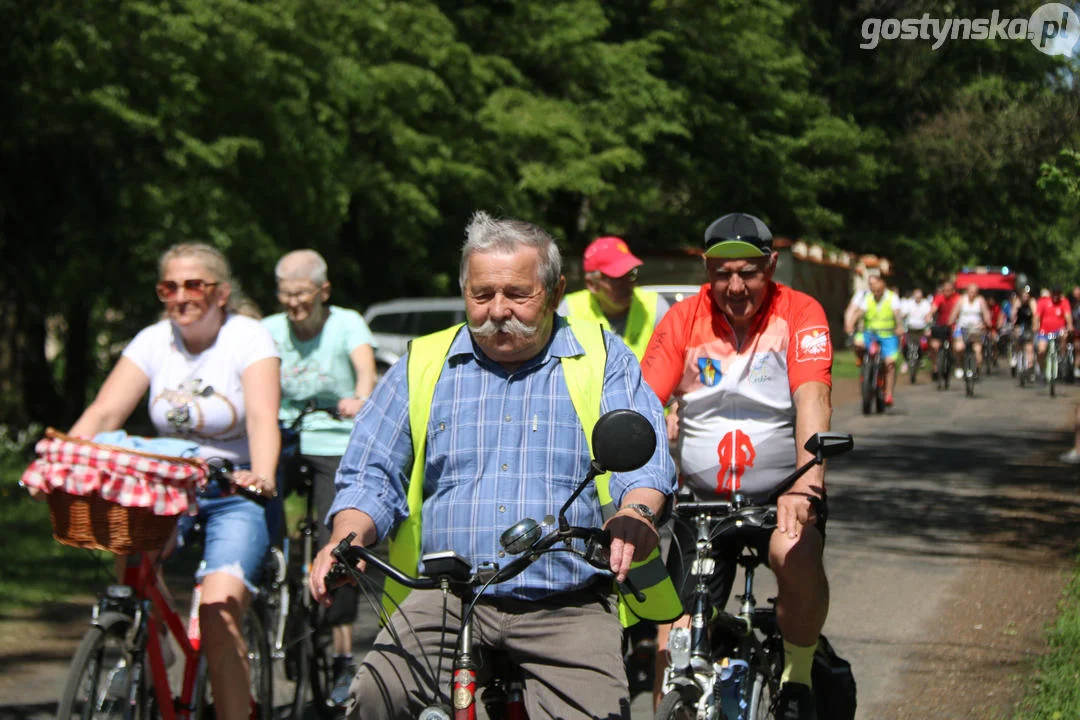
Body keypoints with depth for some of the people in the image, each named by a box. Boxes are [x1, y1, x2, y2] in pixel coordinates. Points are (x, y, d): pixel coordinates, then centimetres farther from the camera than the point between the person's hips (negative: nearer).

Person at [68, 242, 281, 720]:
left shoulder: (248, 338, -10)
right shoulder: (153, 342, 0)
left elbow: (262, 418, -26)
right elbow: (102, 414, -10)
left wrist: (262, 476, -46)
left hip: (235, 493, -4)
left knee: (218, 614, -23)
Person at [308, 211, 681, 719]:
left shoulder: (602, 359, 12)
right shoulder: (422, 365, 16)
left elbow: (644, 460, 1)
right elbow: (370, 477, 15)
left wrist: (635, 514, -23)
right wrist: (346, 540, -7)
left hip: (568, 607, -1)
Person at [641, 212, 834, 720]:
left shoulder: (800, 314, -8)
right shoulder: (684, 319, -3)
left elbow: (813, 398, -23)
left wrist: (807, 484, -39)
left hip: (780, 493, -2)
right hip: (703, 500, 2)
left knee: (798, 556, -35)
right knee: (673, 650, -6)